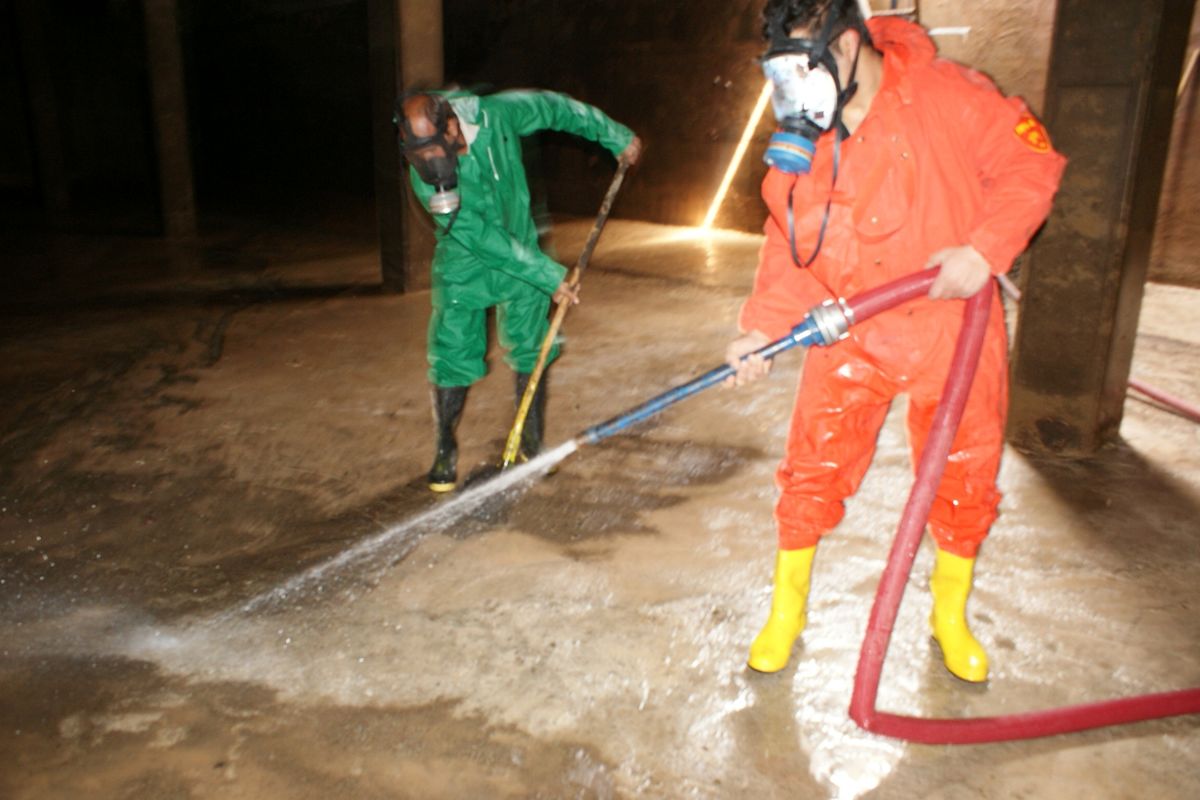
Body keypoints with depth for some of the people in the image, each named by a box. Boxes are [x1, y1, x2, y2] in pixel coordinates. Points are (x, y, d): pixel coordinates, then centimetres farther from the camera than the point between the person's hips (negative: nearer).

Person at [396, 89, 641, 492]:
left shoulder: (495, 115, -22)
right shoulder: (423, 176, -25)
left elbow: (553, 108, -4)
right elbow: (483, 239, -26)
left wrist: (616, 136, 3)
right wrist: (549, 277, -26)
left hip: (522, 253, 2)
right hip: (463, 267, -1)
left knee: (530, 352, 2)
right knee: (452, 357, -5)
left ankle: (532, 445, 17)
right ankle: (445, 452, 12)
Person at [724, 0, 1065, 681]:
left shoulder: (946, 95, -14)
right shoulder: (800, 141, -1)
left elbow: (1031, 161, -7)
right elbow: (791, 248, 2)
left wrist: (983, 249, -21)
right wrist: (763, 328, -11)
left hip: (952, 325, -2)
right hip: (852, 335, 2)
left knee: (966, 479, 9)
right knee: (812, 472, 0)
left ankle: (950, 616, 35)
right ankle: (786, 612, 22)